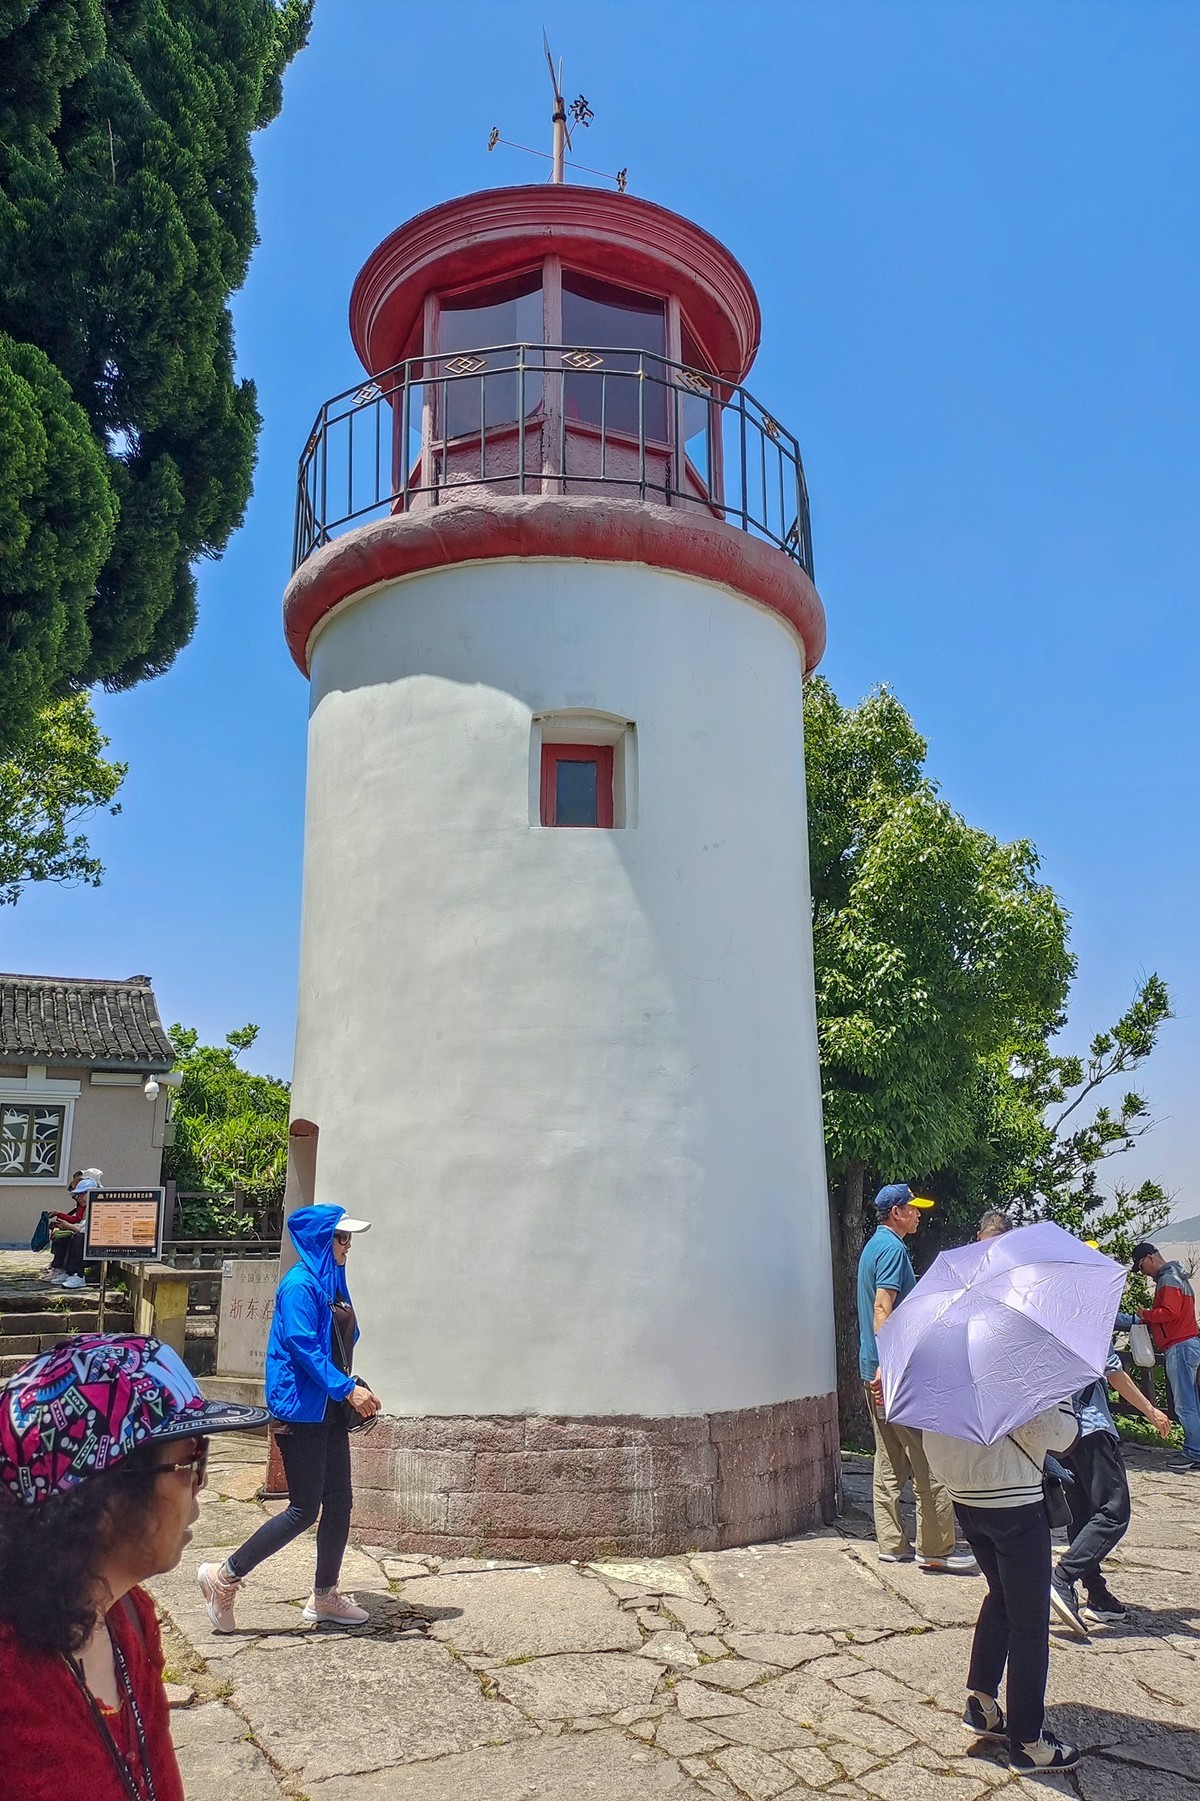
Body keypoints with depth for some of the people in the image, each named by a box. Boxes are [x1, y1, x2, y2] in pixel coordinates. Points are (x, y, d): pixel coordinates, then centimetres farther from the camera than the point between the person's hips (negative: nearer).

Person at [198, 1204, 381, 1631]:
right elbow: (303, 1346, -23)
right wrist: (347, 1388, -25)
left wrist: (356, 1388, 8)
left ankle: (325, 1597, 24)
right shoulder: (300, 1284, -15)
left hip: (329, 1410, 9)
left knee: (339, 1501, 11)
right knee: (304, 1510, -5)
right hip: (300, 1409, -9)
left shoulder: (332, 1282, 13)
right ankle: (223, 1577, 8)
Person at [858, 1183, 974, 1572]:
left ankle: (891, 1544, 16)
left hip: (876, 1372, 10)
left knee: (890, 1461, 12)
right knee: (929, 1461, -3)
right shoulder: (893, 1249, -14)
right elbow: (882, 1308, -23)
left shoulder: (873, 1246, 18)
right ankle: (935, 1548, 2)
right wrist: (887, 1363, -29)